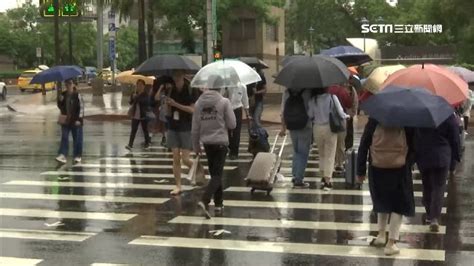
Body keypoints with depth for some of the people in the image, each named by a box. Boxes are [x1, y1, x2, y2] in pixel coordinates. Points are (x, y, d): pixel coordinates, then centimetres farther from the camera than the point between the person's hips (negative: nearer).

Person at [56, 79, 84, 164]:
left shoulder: (77, 95, -8)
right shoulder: (63, 95, 6)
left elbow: (81, 107, -9)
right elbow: (60, 107, 11)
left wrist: (79, 119, -15)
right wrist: (60, 101, -10)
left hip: (75, 121, -4)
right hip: (65, 120, 4)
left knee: (77, 139, 4)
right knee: (64, 138, -4)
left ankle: (78, 156, 14)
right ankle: (62, 155, -9)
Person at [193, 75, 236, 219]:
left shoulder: (199, 102, 2)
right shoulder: (224, 102, -10)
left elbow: (195, 127, 5)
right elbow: (232, 124, -8)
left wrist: (196, 145, 15)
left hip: (207, 142, 4)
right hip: (220, 142, -4)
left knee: (214, 173, 17)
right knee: (217, 175, -3)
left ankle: (218, 203, 23)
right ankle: (205, 200, -21)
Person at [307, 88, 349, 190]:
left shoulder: (313, 100, -7)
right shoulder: (332, 97, -12)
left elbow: (310, 115, -4)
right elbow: (340, 113, -11)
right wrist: (347, 116, 10)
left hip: (317, 128, 2)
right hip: (330, 128, -2)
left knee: (322, 154, 20)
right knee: (329, 155, 4)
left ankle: (324, 176, 26)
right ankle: (327, 180, 2)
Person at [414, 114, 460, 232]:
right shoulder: (449, 116, -9)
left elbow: (414, 138, 3)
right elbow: (455, 139, -4)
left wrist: (414, 157, 11)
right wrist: (457, 155, 8)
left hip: (423, 157, 3)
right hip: (442, 158, -2)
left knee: (427, 187, 16)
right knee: (439, 187, -1)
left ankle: (429, 215, 26)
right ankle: (434, 218, -12)